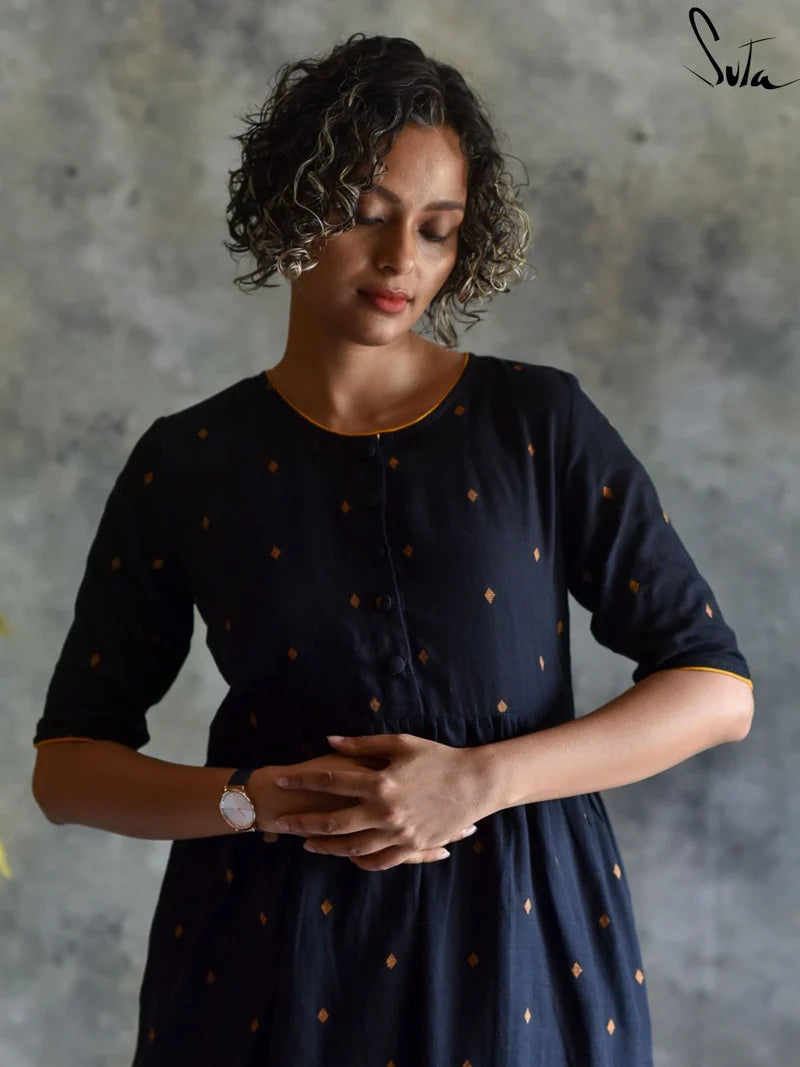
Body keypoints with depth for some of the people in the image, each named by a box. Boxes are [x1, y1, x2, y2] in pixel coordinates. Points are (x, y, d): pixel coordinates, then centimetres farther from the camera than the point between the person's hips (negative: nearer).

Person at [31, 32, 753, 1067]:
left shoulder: (542, 422, -3)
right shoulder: (186, 465, -1)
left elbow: (718, 688, -6)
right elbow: (66, 766, 1)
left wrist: (480, 779, -18)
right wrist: (257, 800, -17)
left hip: (520, 942, 0)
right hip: (274, 953, 0)